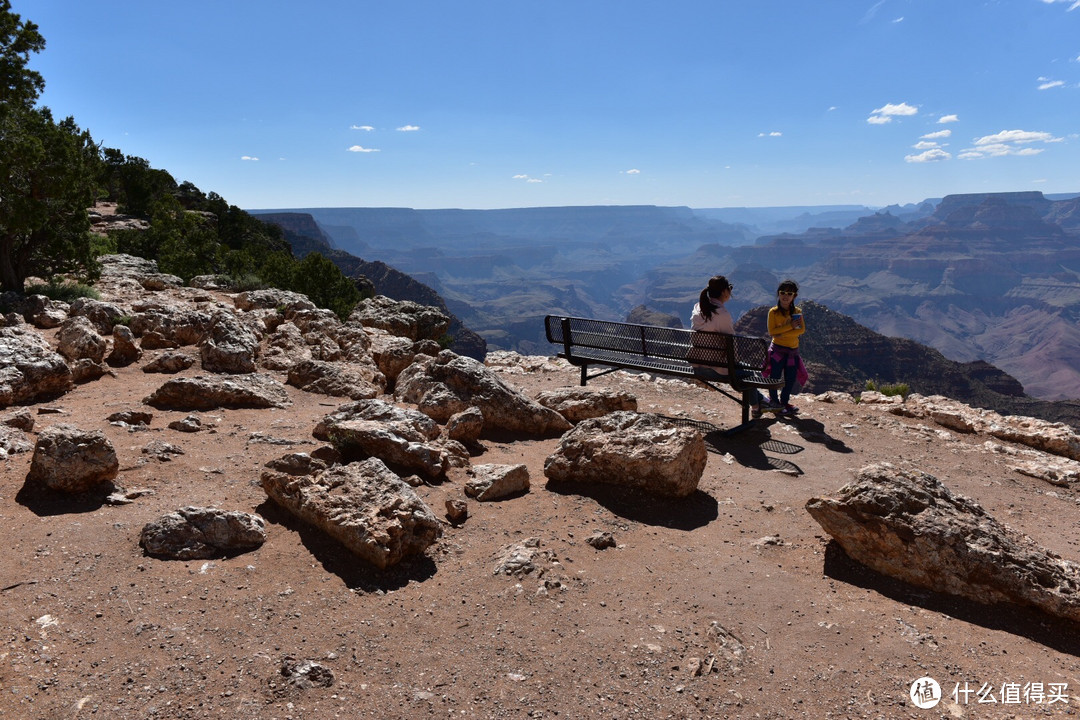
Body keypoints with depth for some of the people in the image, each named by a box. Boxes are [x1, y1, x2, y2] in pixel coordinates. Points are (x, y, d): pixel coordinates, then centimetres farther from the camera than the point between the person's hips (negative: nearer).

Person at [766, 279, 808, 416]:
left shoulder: (797, 311, 5)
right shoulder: (773, 312, -5)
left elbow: (802, 329, -8)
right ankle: (774, 402, 15)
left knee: (791, 379, 6)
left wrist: (782, 333, -19)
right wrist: (790, 326, -21)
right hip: (777, 349, -3)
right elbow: (771, 332, -14)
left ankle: (784, 402, 22)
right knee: (775, 377, -2)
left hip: (793, 350, 3)